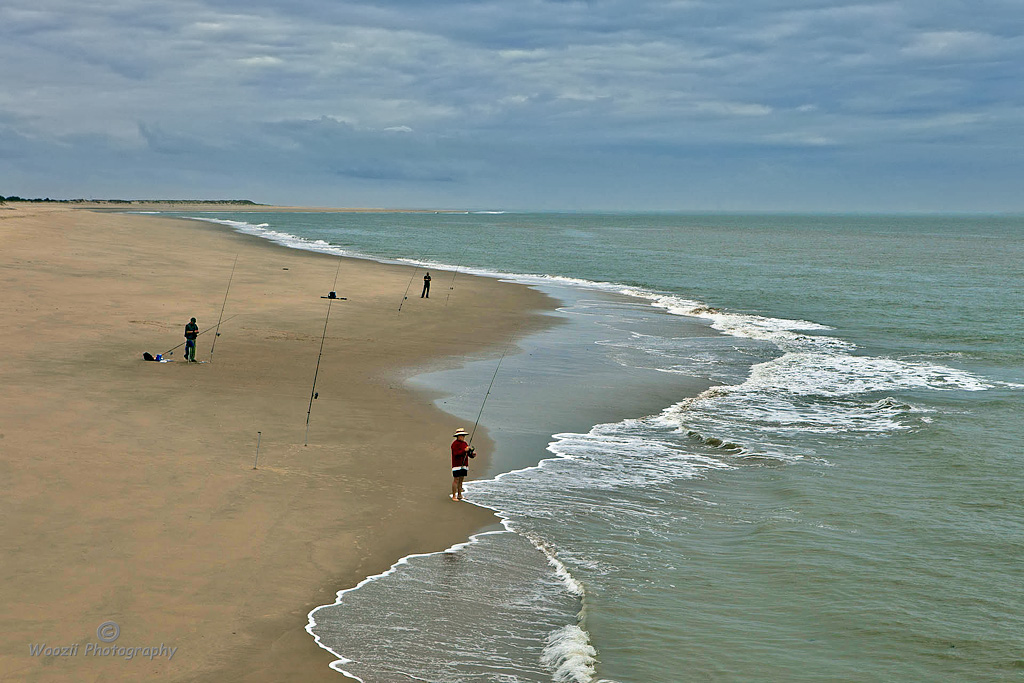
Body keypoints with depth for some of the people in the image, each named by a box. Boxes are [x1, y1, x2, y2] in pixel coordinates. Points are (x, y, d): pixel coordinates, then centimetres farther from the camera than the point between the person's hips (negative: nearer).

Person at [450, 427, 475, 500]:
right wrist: (464, 450, -26)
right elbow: (456, 453, -20)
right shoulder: (455, 444, -9)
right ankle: (454, 496, -3)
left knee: (461, 480, 10)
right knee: (456, 480, -6)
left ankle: (459, 495, 16)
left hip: (464, 465, 7)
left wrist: (473, 454, -8)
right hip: (457, 465, -7)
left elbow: (469, 453, 13)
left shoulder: (465, 443, 14)